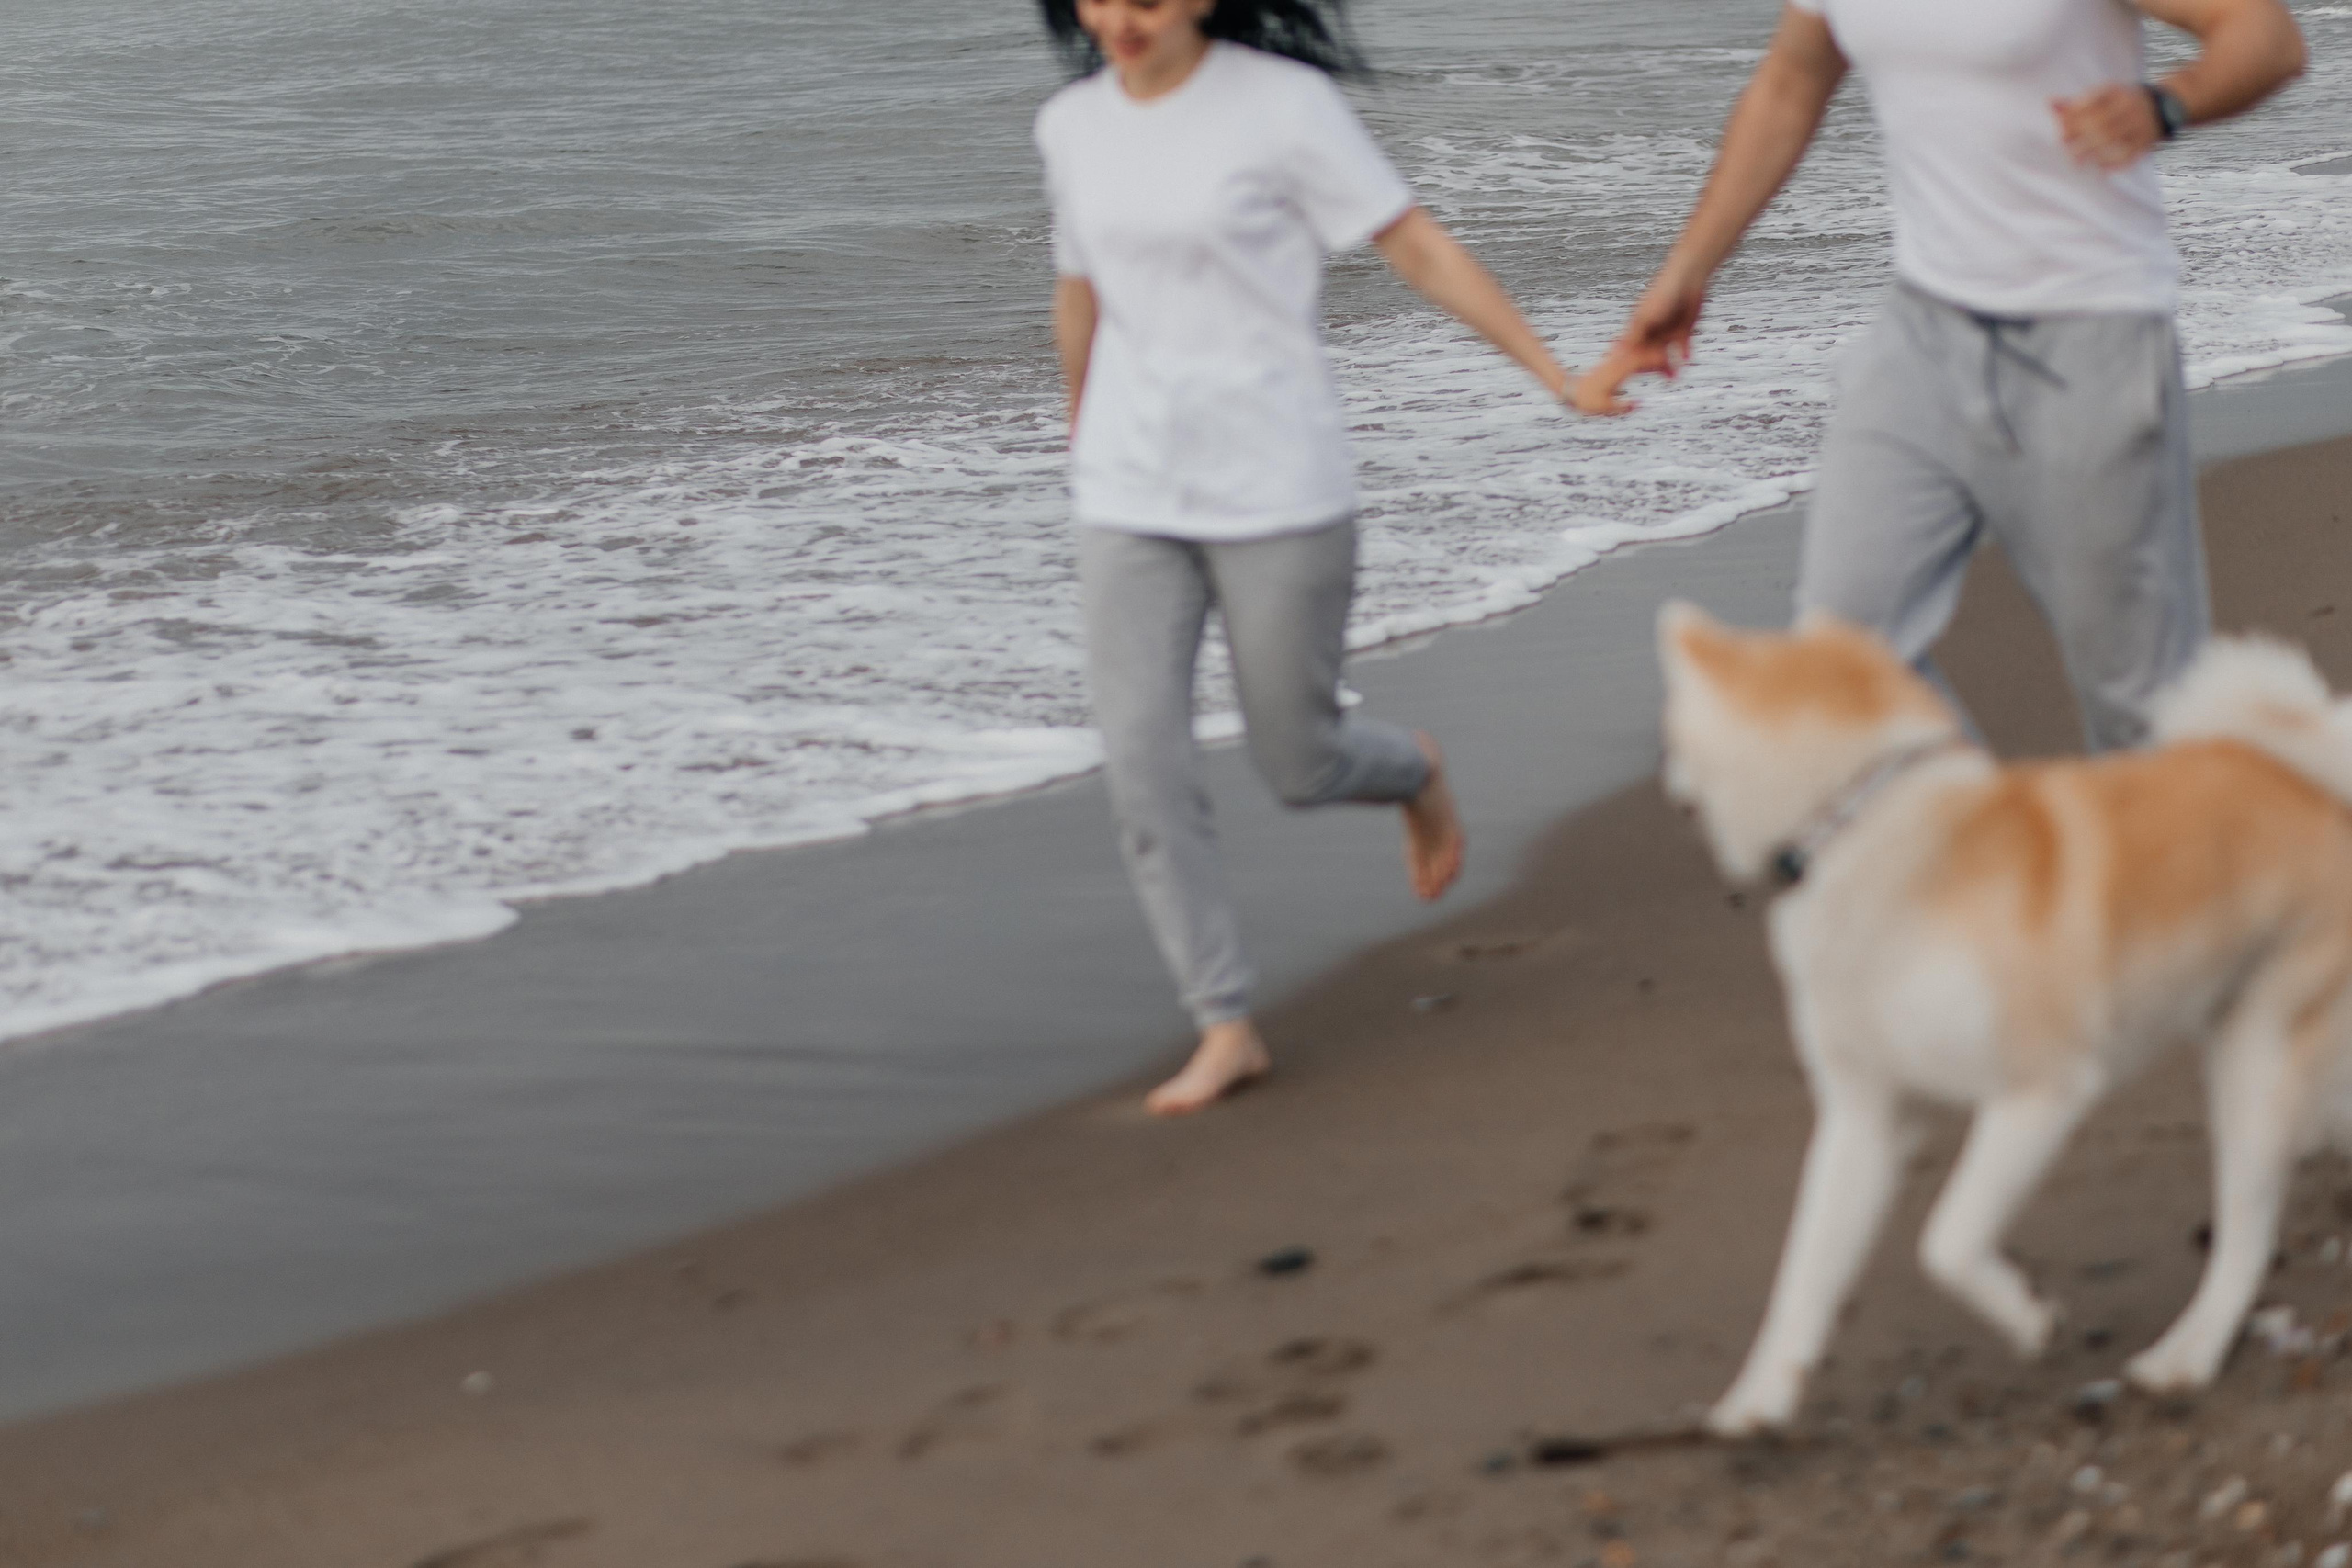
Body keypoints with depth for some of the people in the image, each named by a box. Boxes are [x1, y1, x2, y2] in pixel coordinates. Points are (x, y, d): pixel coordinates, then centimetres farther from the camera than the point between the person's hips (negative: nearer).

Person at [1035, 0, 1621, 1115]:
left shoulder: (1284, 105, -11)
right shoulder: (1073, 126, 5)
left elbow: (1421, 251, -8)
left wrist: (1564, 379, -12)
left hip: (1276, 490, -4)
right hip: (1132, 500, 4)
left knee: (1299, 766, 6)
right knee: (1142, 766, -8)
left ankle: (1414, 773, 42)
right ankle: (1226, 1030, 1)